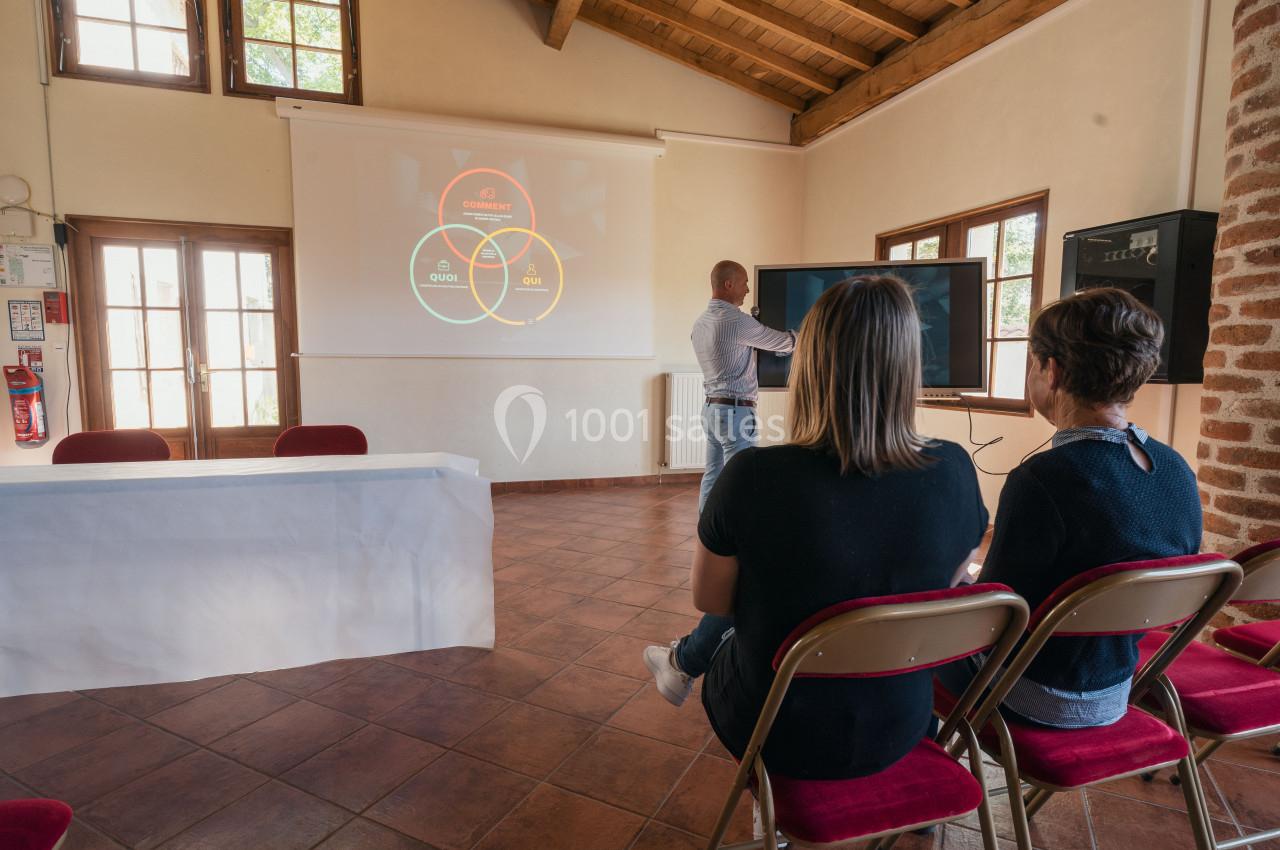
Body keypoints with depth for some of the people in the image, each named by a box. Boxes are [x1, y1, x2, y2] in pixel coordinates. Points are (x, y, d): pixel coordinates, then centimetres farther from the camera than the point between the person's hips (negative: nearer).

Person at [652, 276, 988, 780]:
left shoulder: (754, 476, -28)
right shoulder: (953, 472, -17)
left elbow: (709, 600, -11)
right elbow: (945, 585, 1)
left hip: (777, 735, -2)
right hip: (896, 731, 3)